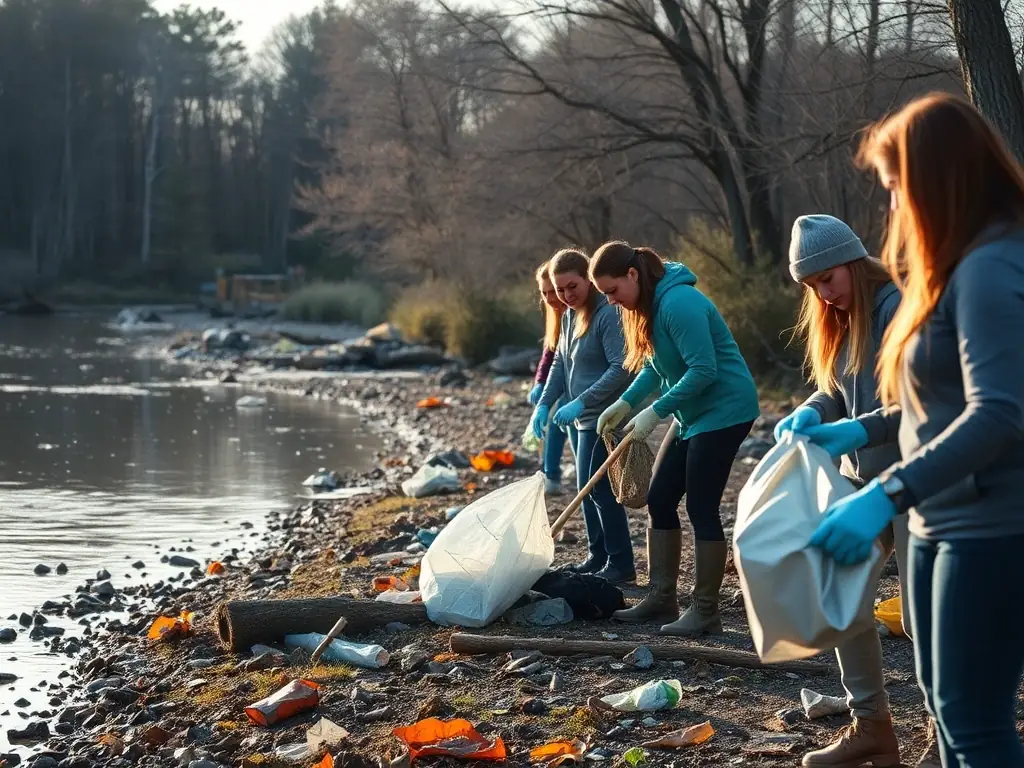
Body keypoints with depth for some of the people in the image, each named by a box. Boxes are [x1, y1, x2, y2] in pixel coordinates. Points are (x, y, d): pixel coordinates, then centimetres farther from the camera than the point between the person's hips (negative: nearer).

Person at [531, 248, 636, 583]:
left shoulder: (607, 314, -18)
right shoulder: (570, 315, 11)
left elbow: (621, 368, -23)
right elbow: (560, 364, 18)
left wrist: (581, 402, -26)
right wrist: (544, 404, 7)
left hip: (603, 417, -9)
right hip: (579, 418, 9)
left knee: (598, 488, -9)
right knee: (587, 489, 13)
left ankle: (621, 564, -3)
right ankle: (597, 556, 22)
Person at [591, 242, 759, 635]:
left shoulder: (678, 303, -22)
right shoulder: (650, 305, 9)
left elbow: (703, 370, -26)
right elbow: (656, 367, 17)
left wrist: (655, 412, -22)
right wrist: (625, 403, 3)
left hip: (723, 411, -10)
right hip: (695, 416, 10)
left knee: (701, 508, -8)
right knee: (660, 500, 10)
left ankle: (705, 610, -1)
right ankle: (662, 596, 17)